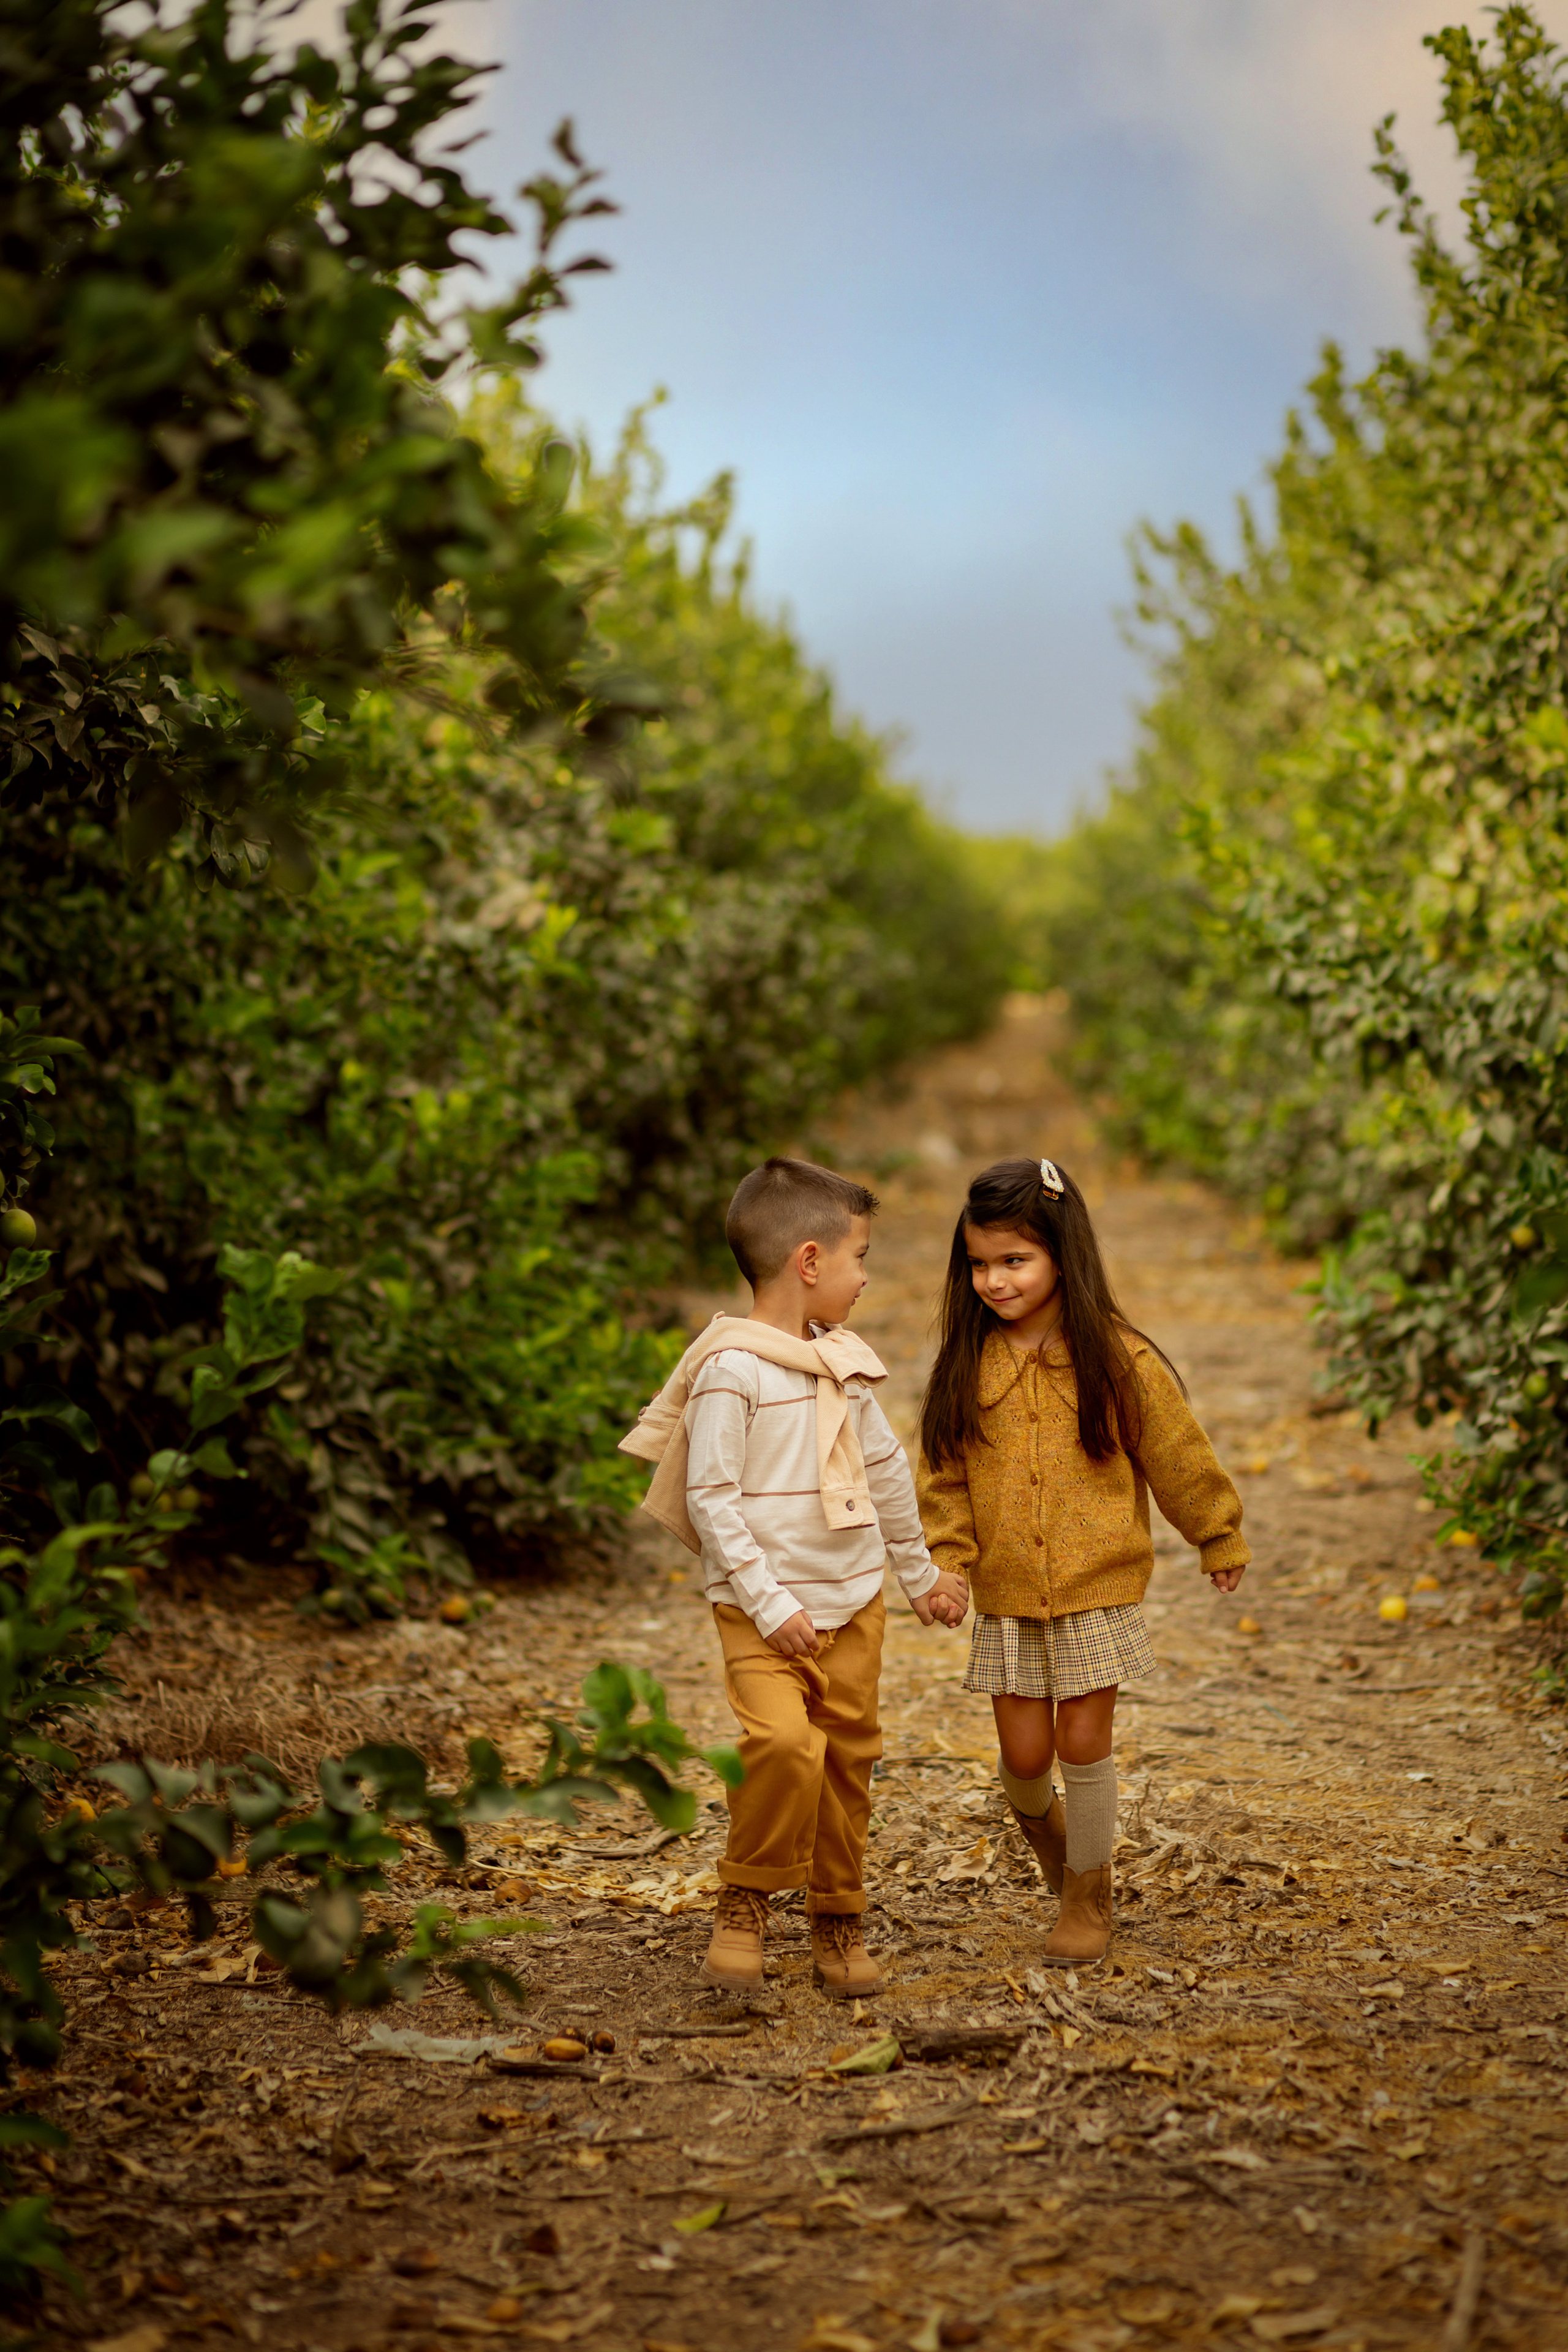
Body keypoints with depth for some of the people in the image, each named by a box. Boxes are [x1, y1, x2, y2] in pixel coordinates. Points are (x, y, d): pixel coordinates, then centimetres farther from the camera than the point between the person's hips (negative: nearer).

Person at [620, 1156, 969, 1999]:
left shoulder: (842, 1363, 9)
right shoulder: (732, 1367, -14)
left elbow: (885, 1471, 21)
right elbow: (710, 1496, -16)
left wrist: (919, 1573, 27)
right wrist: (767, 1604, -18)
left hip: (853, 1599, 7)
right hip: (762, 1609, -7)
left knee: (847, 1755, 10)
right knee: (783, 1743, -23)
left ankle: (837, 1923, 24)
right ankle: (744, 1902, -3)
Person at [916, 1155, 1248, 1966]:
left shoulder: (1119, 1361, -8)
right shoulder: (966, 1365, -2)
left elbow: (1178, 1457, 2)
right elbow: (944, 1475, 4)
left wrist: (1220, 1540, 11)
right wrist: (945, 1562, -6)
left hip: (1098, 1589, -2)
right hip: (1007, 1598, 2)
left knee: (1083, 1743, 1)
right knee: (1023, 1753, 4)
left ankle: (1088, 1894, 19)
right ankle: (1040, 1821, 39)